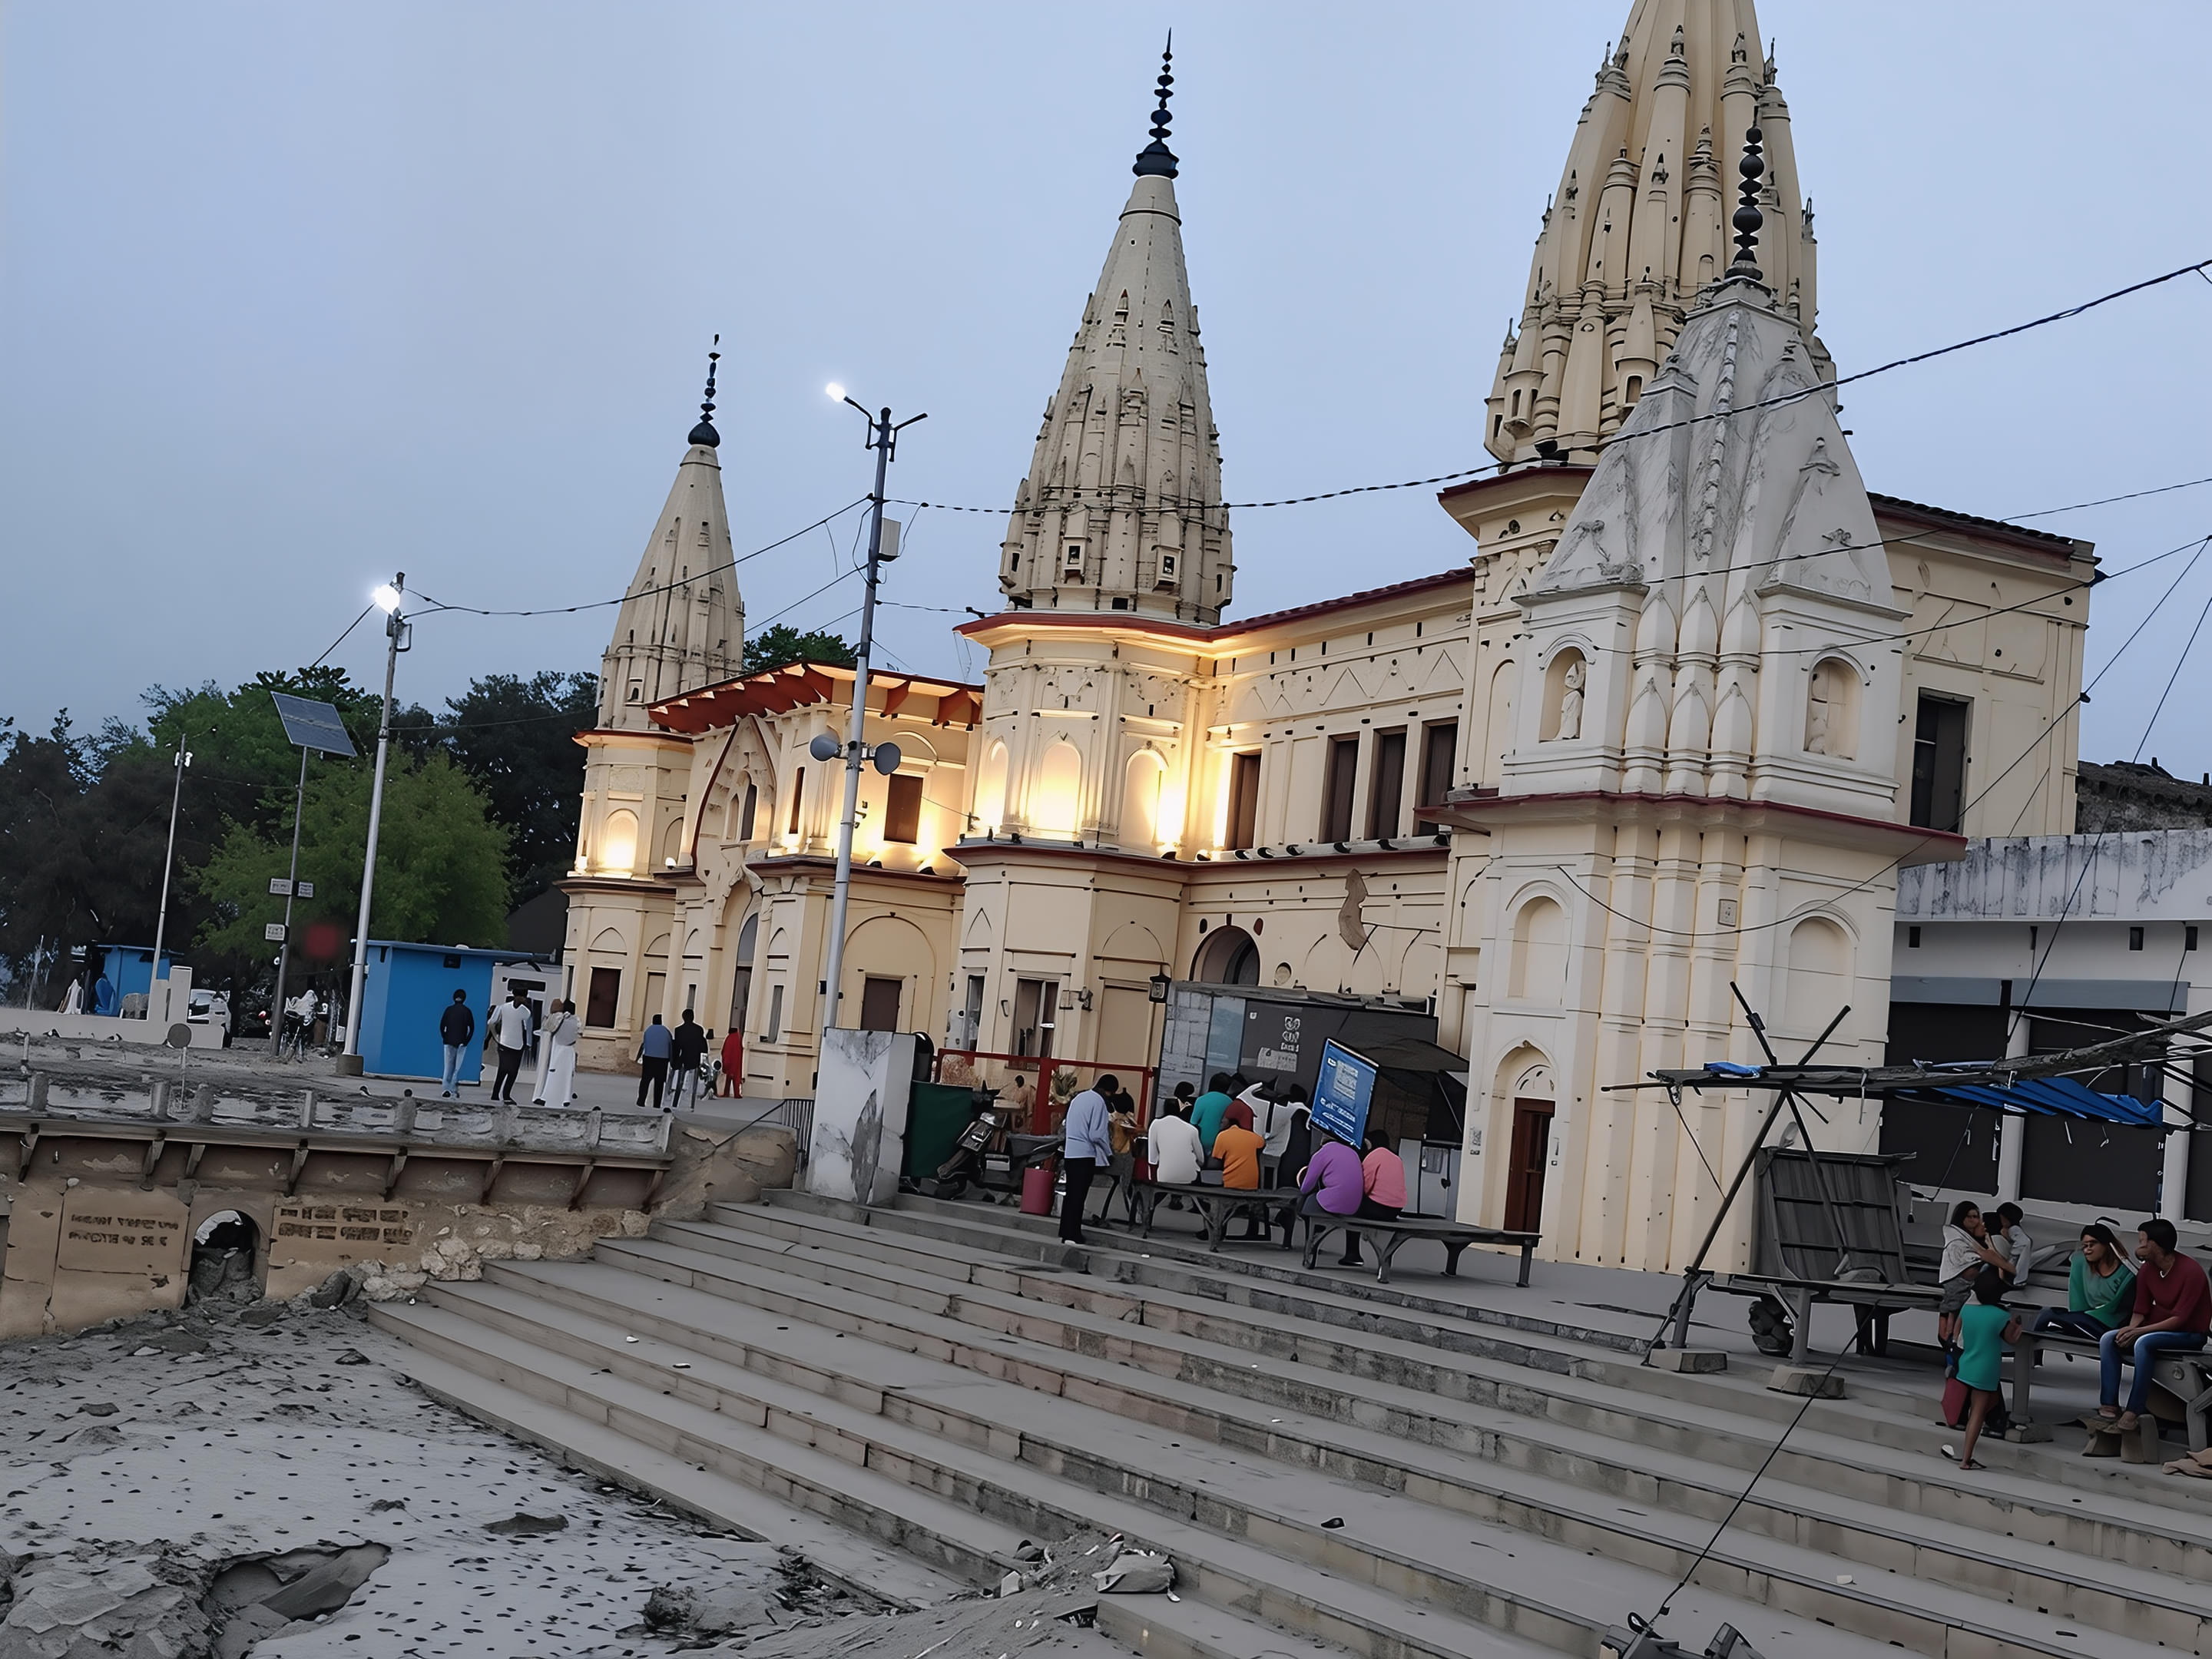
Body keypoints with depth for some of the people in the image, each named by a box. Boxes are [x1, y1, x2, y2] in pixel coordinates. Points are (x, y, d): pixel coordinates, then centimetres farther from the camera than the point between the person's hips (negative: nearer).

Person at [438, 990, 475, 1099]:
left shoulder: (449, 1009, 1)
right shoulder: (467, 1011, 0)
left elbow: (442, 1026, -2)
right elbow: (472, 1028, -4)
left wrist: (445, 1038, 4)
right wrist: (466, 1041, 1)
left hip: (449, 1042, 1)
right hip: (461, 1043, -1)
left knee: (449, 1067, 5)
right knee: (457, 1067, 3)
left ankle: (446, 1090, 0)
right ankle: (453, 1089, -3)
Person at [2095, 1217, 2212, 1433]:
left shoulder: (2191, 1272, -20)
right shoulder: (2147, 1270, 1)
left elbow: (2179, 1319, -22)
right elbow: (2141, 1310, 6)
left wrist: (2138, 1331, -28)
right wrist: (2131, 1330, -17)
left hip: (2190, 1336, -7)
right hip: (2158, 1330, 7)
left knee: (2144, 1343, -35)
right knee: (2108, 1339, -14)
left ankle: (2133, 1413, -34)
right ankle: (2109, 1407, -20)